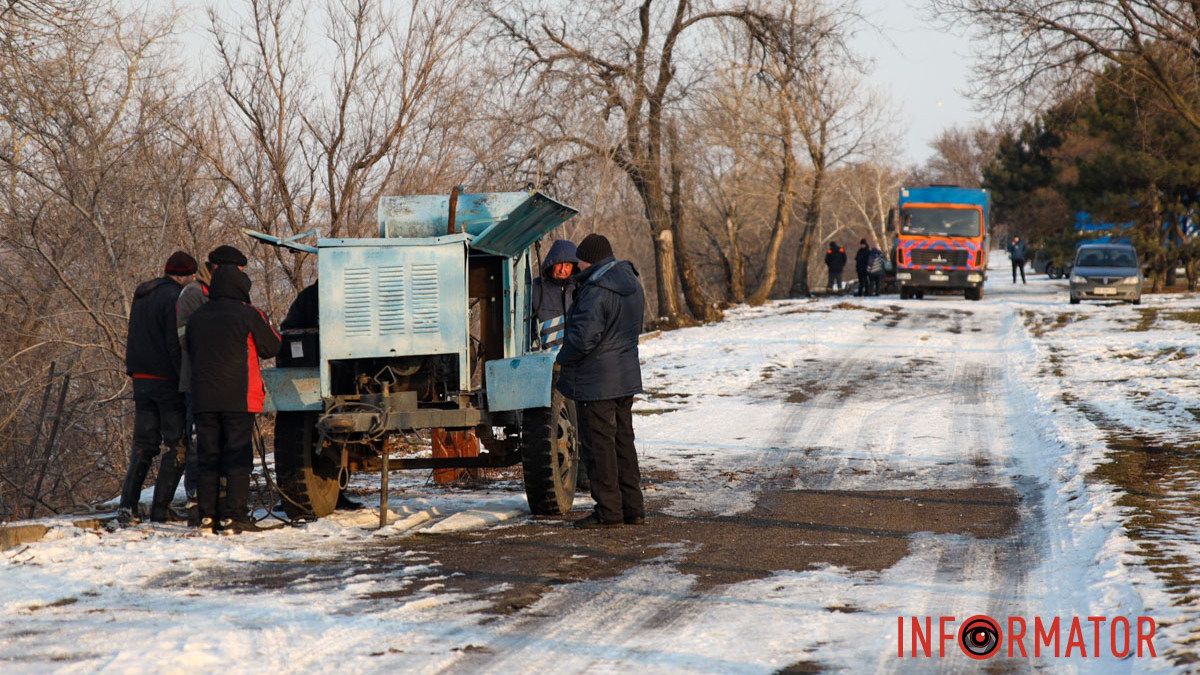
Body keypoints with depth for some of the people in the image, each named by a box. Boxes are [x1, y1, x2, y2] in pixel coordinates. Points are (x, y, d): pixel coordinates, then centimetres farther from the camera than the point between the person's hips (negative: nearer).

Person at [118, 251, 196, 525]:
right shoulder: (173, 298, -14)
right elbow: (176, 345, -18)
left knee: (143, 445, 11)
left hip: (141, 381, 8)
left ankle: (127, 506, 0)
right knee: (177, 445, -1)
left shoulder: (141, 295, 14)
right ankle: (159, 510, -6)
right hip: (168, 382, -8)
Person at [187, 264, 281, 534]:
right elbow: (271, 347, 4)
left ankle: (207, 516, 7)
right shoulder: (248, 315, -5)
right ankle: (233, 516, -7)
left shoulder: (197, 317, 10)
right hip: (239, 399, -4)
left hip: (204, 399, 4)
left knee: (207, 458, 9)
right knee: (238, 458, -1)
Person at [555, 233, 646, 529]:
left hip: (595, 382, -9)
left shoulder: (596, 291, -20)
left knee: (598, 445, -2)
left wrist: (562, 359, -9)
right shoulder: (632, 285, 10)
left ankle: (608, 511, -1)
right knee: (623, 441, 14)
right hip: (626, 378, 9)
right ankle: (633, 507, 17)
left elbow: (583, 336, -26)